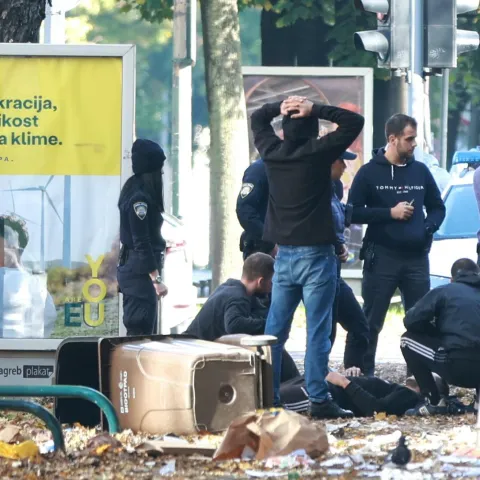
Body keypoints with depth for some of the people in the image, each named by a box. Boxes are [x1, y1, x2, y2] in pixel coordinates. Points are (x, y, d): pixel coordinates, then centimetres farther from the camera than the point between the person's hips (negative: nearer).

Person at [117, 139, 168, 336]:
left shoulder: (136, 192, 12)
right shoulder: (139, 198, -17)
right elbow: (142, 243, -19)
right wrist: (156, 279, -20)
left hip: (134, 267, 10)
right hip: (140, 272, -10)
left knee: (144, 329, 12)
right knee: (140, 330, -10)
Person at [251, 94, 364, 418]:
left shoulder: (272, 152, 3)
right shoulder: (318, 152, -11)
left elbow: (257, 118, 22)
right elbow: (354, 122, -4)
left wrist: (280, 107, 6)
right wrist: (315, 109, -6)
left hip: (284, 255, 5)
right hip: (316, 255, -5)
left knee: (275, 329, 9)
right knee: (318, 330, -4)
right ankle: (319, 400, -6)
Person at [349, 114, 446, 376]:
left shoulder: (420, 171, 9)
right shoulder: (369, 173, -2)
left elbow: (437, 208, 17)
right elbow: (354, 213, -5)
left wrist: (428, 228, -4)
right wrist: (390, 213, -15)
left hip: (416, 257, 3)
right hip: (381, 257, -3)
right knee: (371, 321, 2)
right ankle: (364, 374, 8)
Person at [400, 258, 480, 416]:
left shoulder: (445, 291, 14)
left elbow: (411, 321, 9)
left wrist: (441, 332, 28)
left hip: (458, 366, -5)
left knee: (408, 340, 18)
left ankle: (434, 401, 10)